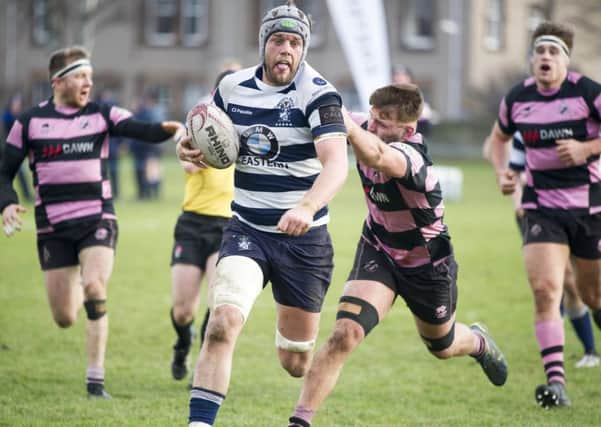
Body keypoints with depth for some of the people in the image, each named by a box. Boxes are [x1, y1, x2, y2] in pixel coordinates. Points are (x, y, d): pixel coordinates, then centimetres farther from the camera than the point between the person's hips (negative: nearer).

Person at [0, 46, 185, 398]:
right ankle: (77, 293, 43)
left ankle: (96, 380, -15)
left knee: (94, 287, -24)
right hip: (53, 227, 1)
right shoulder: (31, 122, 4)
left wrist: (169, 129, -37)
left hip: (97, 220, -1)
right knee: (65, 319, 3)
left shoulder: (102, 115, 1)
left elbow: (142, 131, -16)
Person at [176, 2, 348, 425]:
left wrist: (307, 207, -46)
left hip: (304, 237, -2)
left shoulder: (318, 93, -13)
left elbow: (337, 162, -28)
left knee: (296, 364, 10)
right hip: (247, 231, 2)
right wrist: (189, 148, -5)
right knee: (223, 323, -25)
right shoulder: (232, 88, 0)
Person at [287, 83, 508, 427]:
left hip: (426, 264, -3)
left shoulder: (411, 156, -38)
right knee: (344, 335, -20)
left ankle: (479, 343, 61)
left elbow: (375, 157, -62)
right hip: (378, 253, 3)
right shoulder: (367, 129, -19)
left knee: (442, 346, 24)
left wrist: (343, 121, -78)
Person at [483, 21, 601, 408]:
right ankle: (556, 382, -18)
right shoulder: (518, 99, 2)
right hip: (542, 207, 2)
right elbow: (499, 136, 21)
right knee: (545, 290, -17)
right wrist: (502, 170, 4)